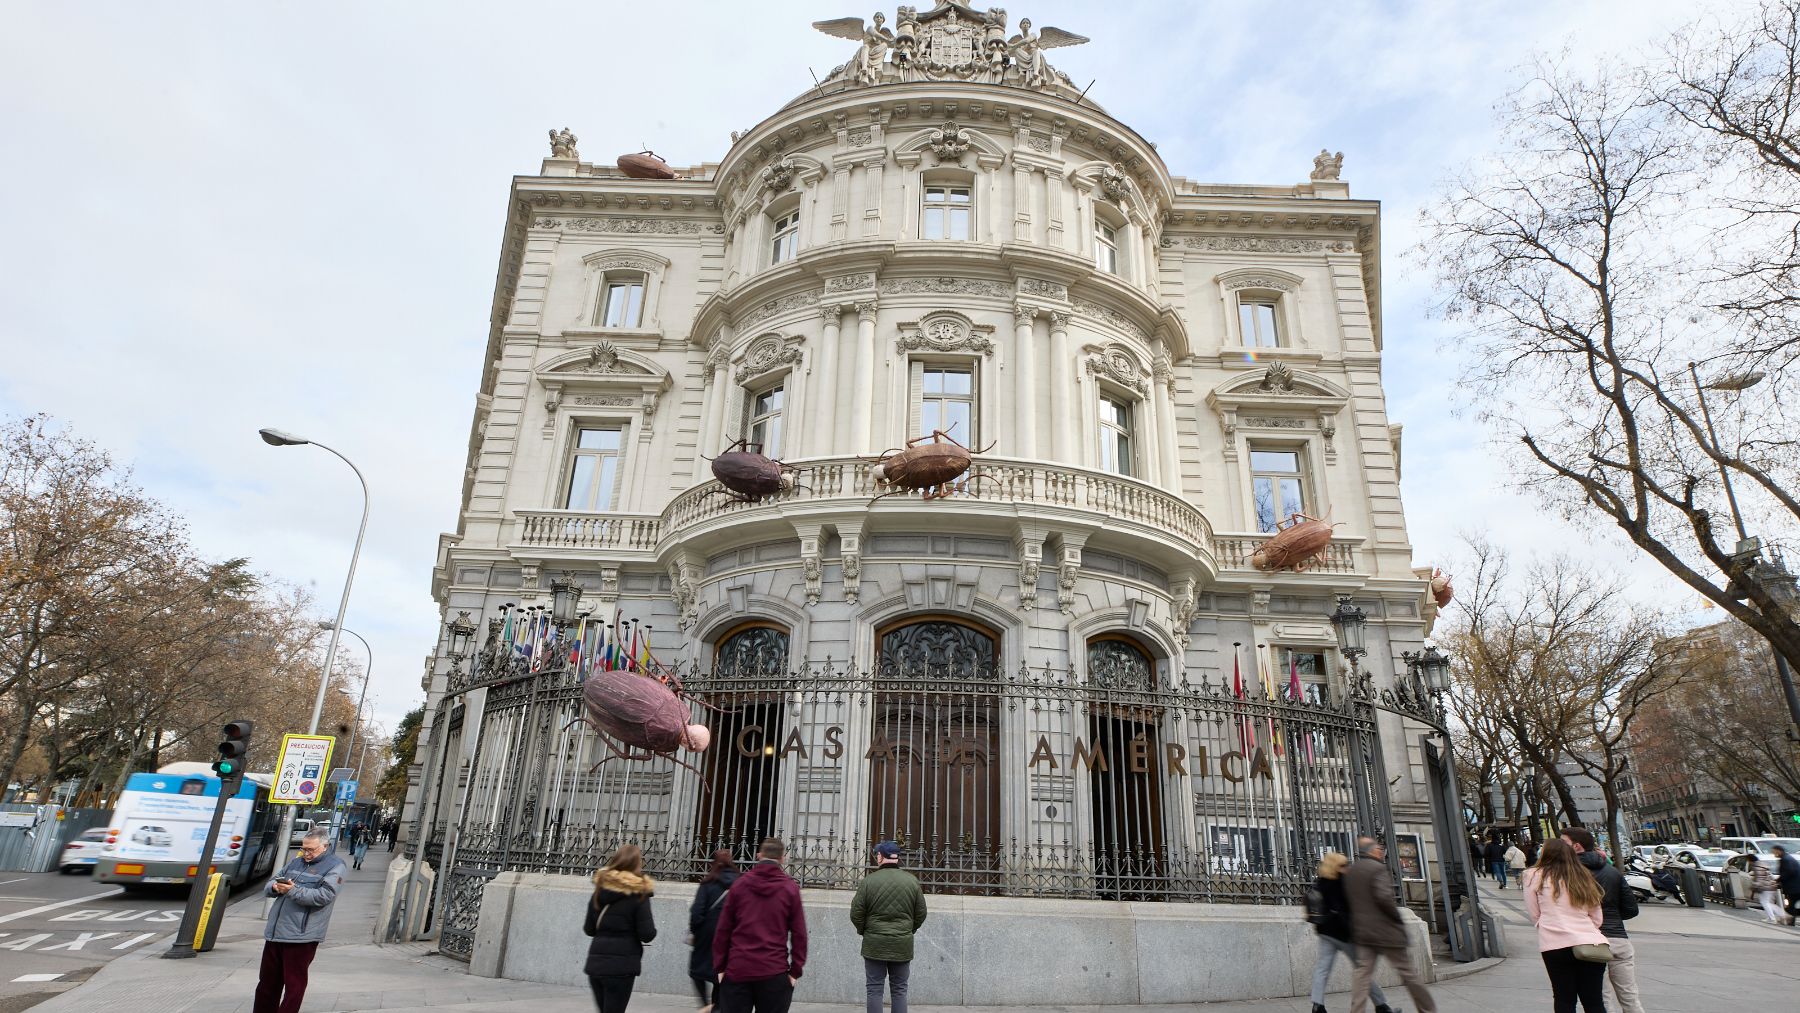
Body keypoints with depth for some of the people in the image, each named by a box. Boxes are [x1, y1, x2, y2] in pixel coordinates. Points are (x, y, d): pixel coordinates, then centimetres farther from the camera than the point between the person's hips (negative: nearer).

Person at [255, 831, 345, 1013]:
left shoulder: (334, 866, -6)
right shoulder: (295, 861, 16)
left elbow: (323, 896, -17)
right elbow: (269, 885, 17)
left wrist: (293, 891, -22)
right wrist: (275, 887, -7)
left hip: (301, 936, -7)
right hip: (274, 932, 7)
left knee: (294, 984, 0)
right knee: (267, 982, 16)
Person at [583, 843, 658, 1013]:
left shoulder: (600, 889, 4)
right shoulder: (638, 894, -11)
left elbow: (588, 928, 10)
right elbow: (647, 934, -12)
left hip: (596, 963, 6)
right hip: (621, 965, -5)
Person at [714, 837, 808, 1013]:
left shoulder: (739, 884, 3)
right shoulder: (790, 888, 0)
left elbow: (722, 930, 3)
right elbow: (799, 934, -2)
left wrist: (720, 967, 9)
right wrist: (795, 971, 4)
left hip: (737, 971, 1)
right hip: (774, 973, -1)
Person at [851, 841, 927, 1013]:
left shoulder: (869, 880, -9)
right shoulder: (912, 881, -1)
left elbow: (856, 914, -6)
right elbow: (921, 914, 5)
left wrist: (863, 931, 12)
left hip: (875, 944, -2)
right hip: (903, 945, 2)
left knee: (875, 989, 7)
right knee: (900, 989, 11)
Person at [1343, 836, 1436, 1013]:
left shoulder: (1350, 872, 12)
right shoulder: (1377, 868, -12)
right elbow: (1384, 896, -21)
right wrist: (1398, 918, -10)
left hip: (1361, 931, 6)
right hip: (1385, 931, -6)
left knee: (1362, 973, 2)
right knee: (1407, 972, 10)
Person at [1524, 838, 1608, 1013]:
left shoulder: (1535, 876, 2)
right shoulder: (1584, 876, 14)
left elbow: (1534, 915, 5)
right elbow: (1597, 918, 15)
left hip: (1555, 945, -4)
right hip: (1590, 942, 4)